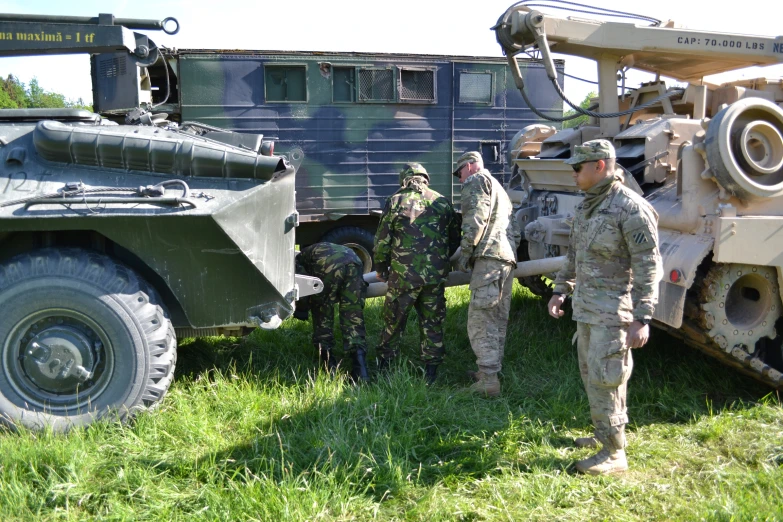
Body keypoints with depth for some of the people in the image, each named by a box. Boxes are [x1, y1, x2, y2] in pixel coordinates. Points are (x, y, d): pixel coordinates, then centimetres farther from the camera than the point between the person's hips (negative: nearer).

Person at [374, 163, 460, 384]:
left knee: (394, 320, 13)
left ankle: (385, 365, 25)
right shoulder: (443, 203, 7)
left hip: (403, 274, -2)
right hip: (436, 275, 2)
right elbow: (455, 240, 14)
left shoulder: (395, 202, -3)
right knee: (432, 322, 12)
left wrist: (381, 268, 13)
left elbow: (382, 241, -2)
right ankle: (431, 371, 17)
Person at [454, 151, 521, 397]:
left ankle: (488, 380, -15)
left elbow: (475, 220, -12)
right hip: (508, 258, 10)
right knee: (497, 320, 12)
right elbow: (516, 230, 29)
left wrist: (465, 253, -8)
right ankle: (490, 370, 18)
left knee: (480, 320, -12)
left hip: (489, 257, -10)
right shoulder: (499, 189, 33)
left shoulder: (476, 181, 3)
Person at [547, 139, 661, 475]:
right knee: (591, 373, 17)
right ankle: (607, 433, 33)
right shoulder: (586, 206, 12)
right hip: (586, 306, 9)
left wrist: (642, 318, -21)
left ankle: (614, 453, 5)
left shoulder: (631, 209, -17)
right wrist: (561, 290, 19)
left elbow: (648, 267, -19)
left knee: (604, 377, -7)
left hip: (613, 310, -9)